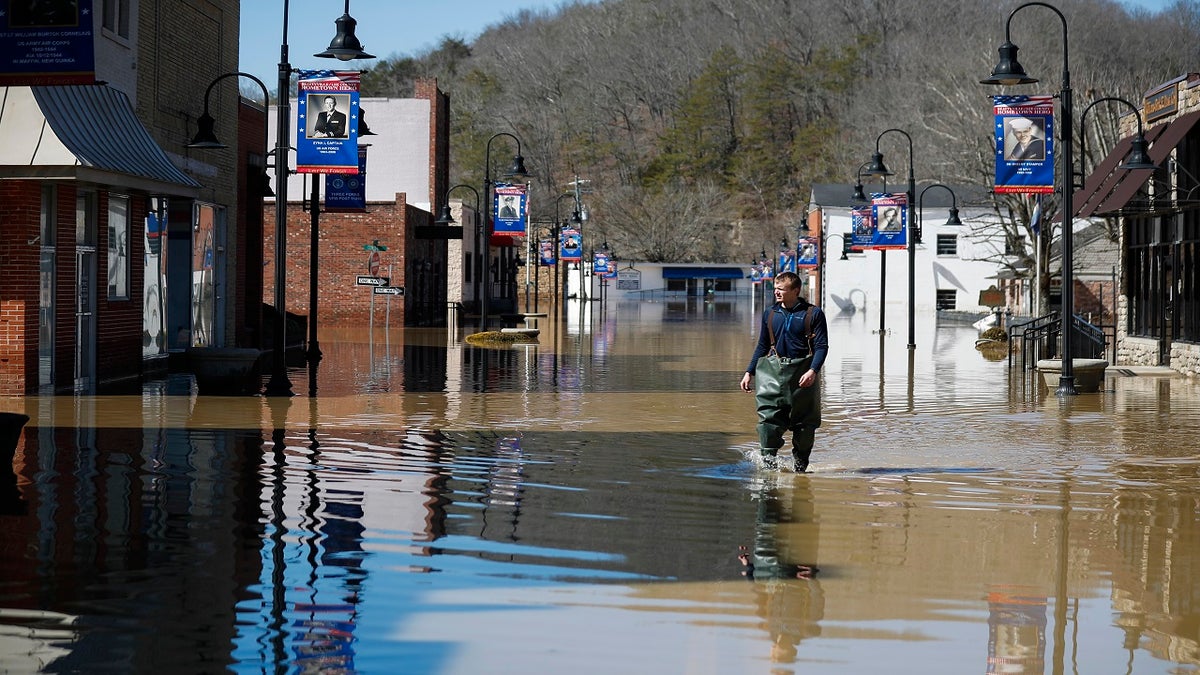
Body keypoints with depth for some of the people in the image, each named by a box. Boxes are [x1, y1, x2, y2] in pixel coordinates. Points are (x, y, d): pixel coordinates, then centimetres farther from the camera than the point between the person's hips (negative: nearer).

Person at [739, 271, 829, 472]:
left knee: (805, 423, 3)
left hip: (802, 375, -2)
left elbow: (822, 346, -5)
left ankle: (800, 462, 17)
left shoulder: (813, 314, -1)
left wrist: (813, 371, -20)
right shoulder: (770, 314, 10)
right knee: (769, 416, -12)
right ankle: (769, 456, -5)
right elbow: (762, 346, 19)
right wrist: (749, 372, 14)